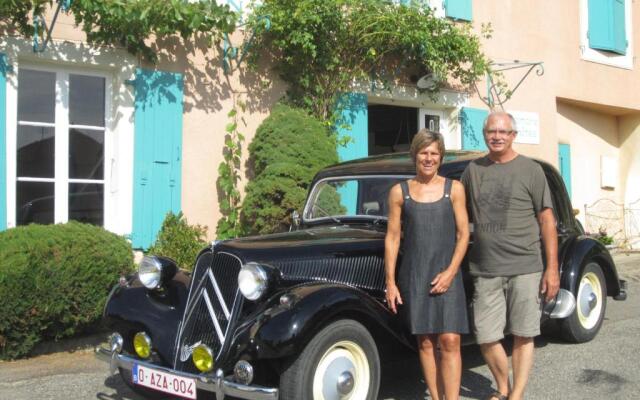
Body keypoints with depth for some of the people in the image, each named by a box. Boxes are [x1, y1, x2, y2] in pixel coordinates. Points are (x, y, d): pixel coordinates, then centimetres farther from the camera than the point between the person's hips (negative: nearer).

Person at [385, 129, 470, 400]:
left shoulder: (454, 189, 3)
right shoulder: (399, 192, 4)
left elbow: (463, 234, 2)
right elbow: (392, 237, 4)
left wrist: (450, 272, -9)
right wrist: (390, 282, 0)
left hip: (447, 273, -1)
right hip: (413, 275, 1)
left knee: (450, 341, -8)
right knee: (425, 342, 5)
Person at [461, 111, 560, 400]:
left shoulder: (530, 169, 1)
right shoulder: (473, 170, 9)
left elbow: (546, 219, 0)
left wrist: (552, 268, -5)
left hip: (525, 268, -2)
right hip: (485, 271, 3)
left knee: (523, 335, 4)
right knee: (486, 338, 4)